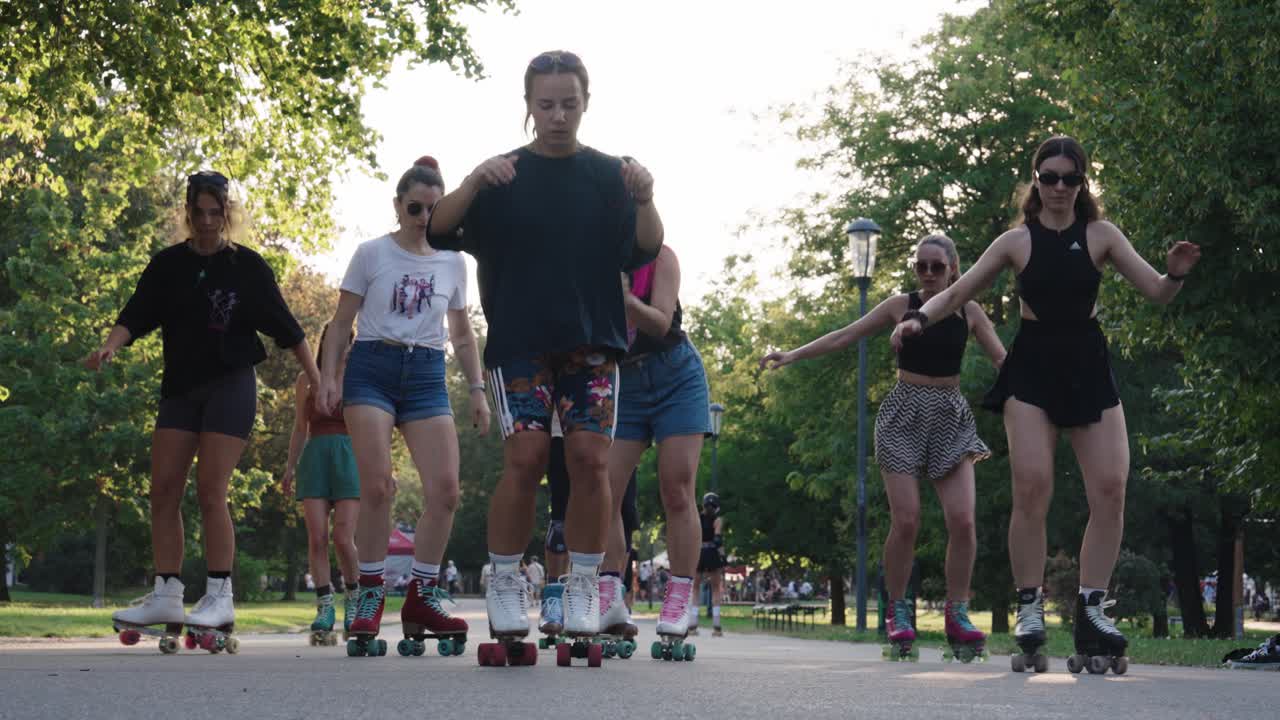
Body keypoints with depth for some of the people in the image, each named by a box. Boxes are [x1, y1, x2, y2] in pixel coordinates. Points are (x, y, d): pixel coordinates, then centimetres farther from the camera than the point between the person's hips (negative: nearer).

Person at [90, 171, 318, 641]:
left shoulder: (247, 267, -2)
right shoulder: (168, 265, 6)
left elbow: (285, 328, 2)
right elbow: (136, 316, -2)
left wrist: (318, 382, 0)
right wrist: (110, 346, -22)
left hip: (231, 386, -4)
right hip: (180, 387, 4)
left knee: (210, 491, -11)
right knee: (163, 491, -1)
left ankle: (220, 598, -4)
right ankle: (166, 597, 5)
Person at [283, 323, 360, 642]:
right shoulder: (307, 380, 14)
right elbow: (300, 429, 17)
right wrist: (289, 467, 9)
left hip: (350, 456, -2)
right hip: (315, 457, 2)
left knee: (343, 537, -12)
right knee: (317, 537, -9)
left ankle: (352, 596, 10)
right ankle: (324, 607, -3)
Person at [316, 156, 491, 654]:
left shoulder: (452, 262, 13)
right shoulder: (372, 254, 3)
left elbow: (462, 334, 20)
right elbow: (342, 321, 4)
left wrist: (477, 390, 13)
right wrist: (329, 376, -8)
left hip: (427, 375, 3)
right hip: (373, 368, -3)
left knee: (445, 490, -9)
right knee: (377, 485, -14)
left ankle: (422, 596, 3)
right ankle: (370, 596, -3)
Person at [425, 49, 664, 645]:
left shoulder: (608, 174, 8)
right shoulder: (505, 173, 6)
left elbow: (645, 250, -2)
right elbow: (439, 228, -4)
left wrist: (644, 200, -21)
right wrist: (473, 183, -22)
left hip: (592, 339, 1)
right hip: (520, 340, -1)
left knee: (590, 459, -5)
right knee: (525, 458, -10)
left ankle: (583, 587, 5)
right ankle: (505, 585, 2)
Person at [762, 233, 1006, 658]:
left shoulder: (968, 312, 5)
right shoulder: (901, 306, 2)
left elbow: (1002, 359, 5)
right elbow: (844, 337, 3)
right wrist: (793, 355, -4)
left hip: (950, 418, 1)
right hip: (904, 415, -1)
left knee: (961, 519, -13)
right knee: (905, 520, -11)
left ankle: (957, 612, -3)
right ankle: (897, 611, 3)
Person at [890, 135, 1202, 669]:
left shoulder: (1100, 235, 3)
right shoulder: (1017, 241, 2)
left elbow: (1156, 293, 0)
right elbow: (957, 293, 5)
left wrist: (1176, 274, -22)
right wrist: (918, 318, -13)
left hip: (1088, 369, 2)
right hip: (1032, 369, -2)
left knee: (1110, 489, -8)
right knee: (1032, 488, -15)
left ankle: (1091, 610, 0)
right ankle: (1029, 608, -5)